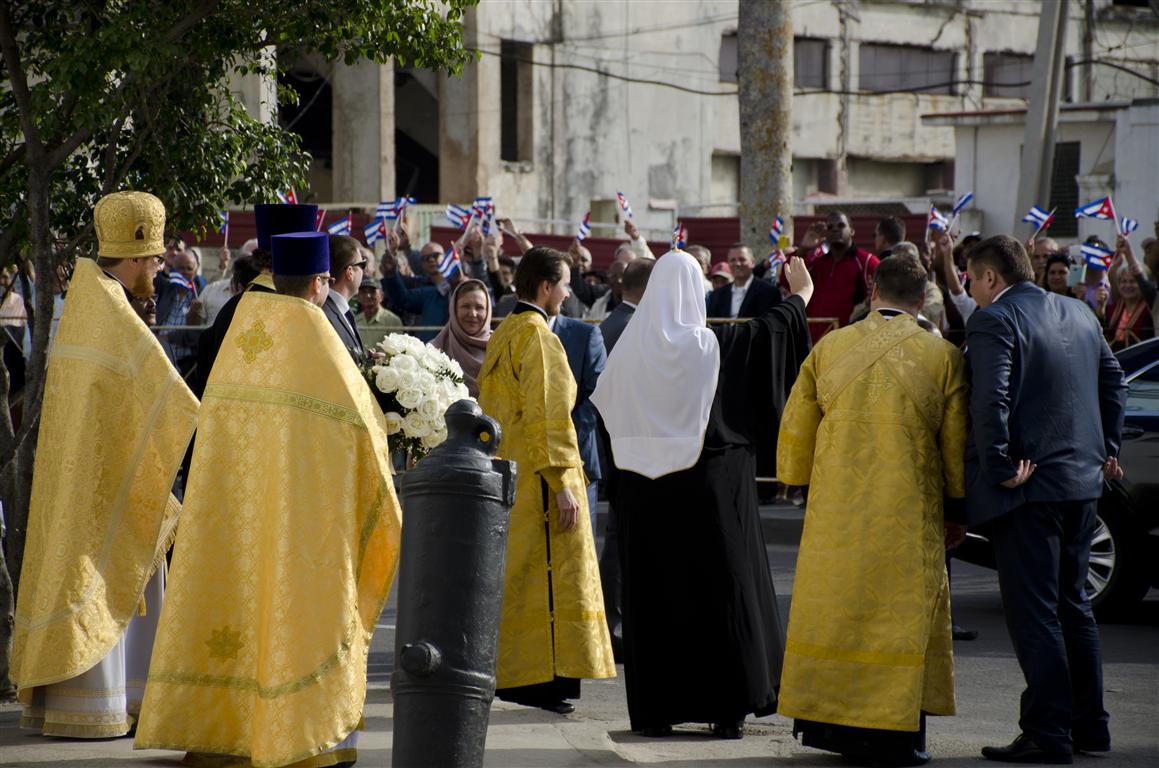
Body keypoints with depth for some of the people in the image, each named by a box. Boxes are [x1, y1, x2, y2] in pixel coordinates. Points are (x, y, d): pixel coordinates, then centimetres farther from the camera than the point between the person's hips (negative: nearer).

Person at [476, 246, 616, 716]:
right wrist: (562, 482, -19)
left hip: (506, 476, 9)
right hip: (537, 479, -9)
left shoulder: (501, 336, 14)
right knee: (549, 572, -8)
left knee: (514, 574, 12)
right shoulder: (538, 338, -14)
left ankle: (510, 674, 14)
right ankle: (544, 679, -10)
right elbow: (545, 416, -20)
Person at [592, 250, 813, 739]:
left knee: (652, 594, 7)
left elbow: (602, 410, 7)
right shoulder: (713, 345, -7)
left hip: (642, 491, 2)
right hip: (709, 487, -2)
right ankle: (726, 708, 3)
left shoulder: (630, 347, -2)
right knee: (720, 590, 4)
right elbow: (769, 329, 6)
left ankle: (655, 710, 8)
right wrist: (801, 295, 24)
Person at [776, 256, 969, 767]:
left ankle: (830, 722, 16)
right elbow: (956, 443, 1)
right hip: (909, 515, -2)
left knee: (837, 609, 12)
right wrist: (957, 511, 11)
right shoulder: (942, 358, -4)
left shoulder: (829, 348, 1)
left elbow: (795, 428, 9)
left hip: (836, 513, 2)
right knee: (903, 615, 5)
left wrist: (806, 489, 21)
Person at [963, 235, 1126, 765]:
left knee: (1032, 611, -4)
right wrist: (1107, 447, 22)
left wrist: (999, 469, -17)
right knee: (1071, 603, 18)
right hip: (1083, 481, 8)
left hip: (1029, 484, -8)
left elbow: (989, 400, -23)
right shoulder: (1079, 314, 13)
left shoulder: (993, 320, -13)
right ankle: (1088, 724, 21)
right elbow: (1113, 381, 20)